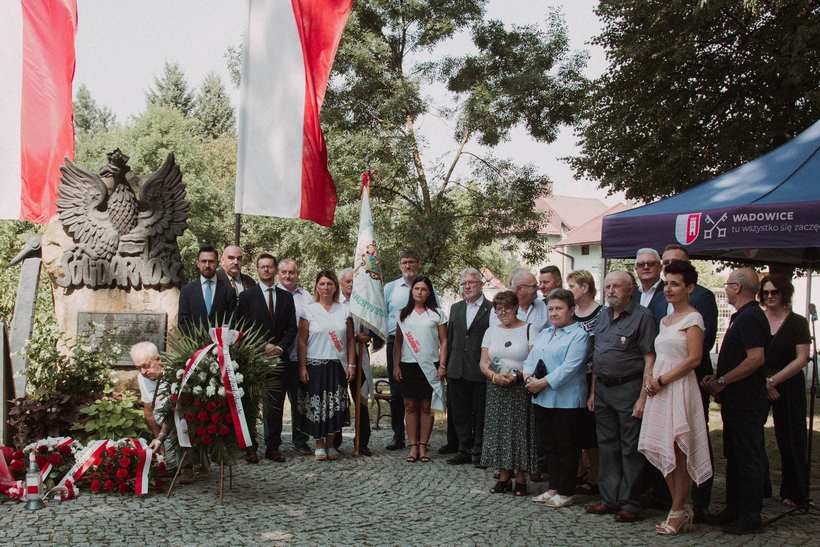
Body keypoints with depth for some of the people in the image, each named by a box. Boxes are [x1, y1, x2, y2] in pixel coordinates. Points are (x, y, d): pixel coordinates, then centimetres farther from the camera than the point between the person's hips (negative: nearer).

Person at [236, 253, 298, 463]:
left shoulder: (286, 297, 13)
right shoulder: (247, 296, 3)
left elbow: (292, 328, 11)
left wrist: (280, 347, -5)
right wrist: (262, 347, -9)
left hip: (278, 357, 3)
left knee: (275, 406, 4)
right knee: (250, 405, 0)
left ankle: (273, 447, 11)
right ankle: (250, 448, 7)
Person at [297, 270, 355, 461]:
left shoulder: (344, 310, 8)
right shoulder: (308, 310, 2)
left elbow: (350, 340, 8)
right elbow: (302, 341, 1)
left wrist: (351, 364, 1)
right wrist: (302, 367, -5)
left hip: (338, 366, 2)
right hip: (315, 365, -2)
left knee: (336, 406, 1)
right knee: (316, 405, -2)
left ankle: (331, 444, 13)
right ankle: (319, 445, 10)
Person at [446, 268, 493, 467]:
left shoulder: (492, 309, -4)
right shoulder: (455, 308, 13)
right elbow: (449, 338, 15)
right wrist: (446, 365, 10)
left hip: (481, 371, -5)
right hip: (457, 371, 5)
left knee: (480, 414, 4)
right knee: (460, 413, 11)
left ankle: (479, 453, 15)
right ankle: (465, 450, 21)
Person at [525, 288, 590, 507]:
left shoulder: (579, 335, -8)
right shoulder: (544, 334, 17)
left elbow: (570, 367, -18)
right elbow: (531, 358, 13)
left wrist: (543, 382, -19)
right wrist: (529, 377, -7)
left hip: (566, 399, -7)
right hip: (542, 399, 7)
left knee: (565, 446, 2)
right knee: (549, 444, 13)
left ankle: (566, 492, 11)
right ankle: (553, 488, 24)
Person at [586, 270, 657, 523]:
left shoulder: (642, 316, -9)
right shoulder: (603, 315, 12)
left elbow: (649, 359, -13)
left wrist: (643, 397, -17)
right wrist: (593, 392, 13)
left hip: (629, 388, -7)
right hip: (603, 389, 7)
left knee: (630, 448, 0)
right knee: (606, 446, 12)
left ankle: (630, 503, 9)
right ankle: (609, 498, 22)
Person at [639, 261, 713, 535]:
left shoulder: (693, 319, -6)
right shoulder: (665, 320, 17)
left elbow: (693, 359, -14)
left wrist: (662, 380, -14)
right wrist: (651, 380, 3)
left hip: (679, 388, -8)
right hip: (659, 389, 8)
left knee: (677, 453, -3)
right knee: (662, 452, 7)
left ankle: (678, 512, 6)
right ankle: (681, 509, 17)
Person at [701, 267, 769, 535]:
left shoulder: (751, 318, -17)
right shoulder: (741, 316, 16)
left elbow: (756, 358, -25)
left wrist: (722, 381, -19)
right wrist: (716, 377, 9)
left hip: (747, 401, -11)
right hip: (736, 400, 11)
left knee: (748, 458, -3)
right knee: (734, 456, 16)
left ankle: (750, 517, 5)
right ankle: (734, 509, 26)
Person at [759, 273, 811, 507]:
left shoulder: (797, 323, -1)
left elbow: (802, 359, -7)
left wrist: (773, 380, -15)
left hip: (788, 386, -2)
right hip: (757, 386, 3)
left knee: (790, 439, 3)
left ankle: (794, 493, 15)